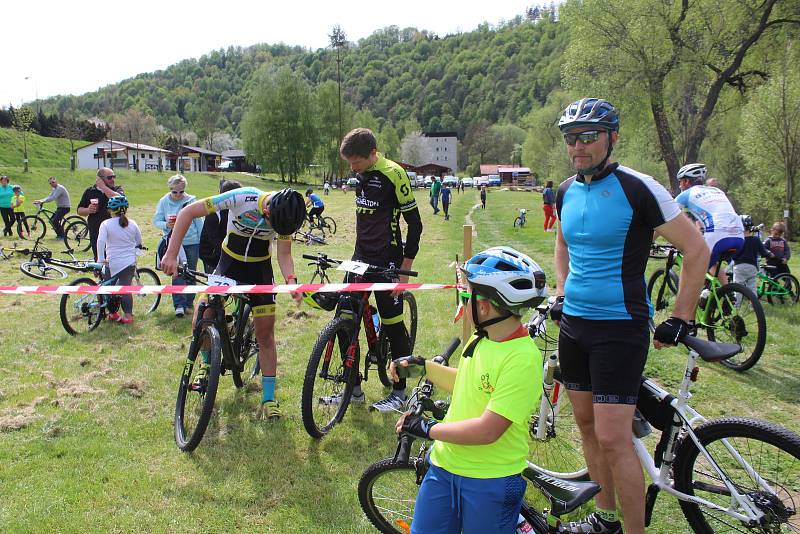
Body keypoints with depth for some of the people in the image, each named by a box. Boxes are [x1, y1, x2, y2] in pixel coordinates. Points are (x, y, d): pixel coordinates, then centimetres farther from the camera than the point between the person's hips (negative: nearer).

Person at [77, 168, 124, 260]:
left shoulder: (118, 189, 5)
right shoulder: (90, 191, 10)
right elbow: (79, 210, 15)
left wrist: (103, 187, -13)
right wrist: (88, 210, -8)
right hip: (96, 234, 2)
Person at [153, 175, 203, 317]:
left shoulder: (191, 201, 0)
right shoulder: (164, 202, 2)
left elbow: (199, 222, 5)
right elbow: (156, 221, 4)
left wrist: (202, 243, 6)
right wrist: (166, 225, -19)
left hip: (192, 242, 1)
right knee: (177, 273, -11)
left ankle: (188, 303, 21)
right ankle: (179, 305, -9)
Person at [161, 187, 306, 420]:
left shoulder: (285, 214, -20)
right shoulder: (242, 198, -29)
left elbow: (284, 254, -13)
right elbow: (187, 212, -26)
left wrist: (291, 280, -34)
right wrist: (171, 254, -31)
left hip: (260, 268, 1)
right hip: (230, 262, -1)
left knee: (265, 332, -2)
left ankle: (268, 399, 9)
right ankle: (207, 362, 20)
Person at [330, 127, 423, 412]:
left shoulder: (393, 174, -15)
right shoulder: (361, 175, 8)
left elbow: (414, 223, -13)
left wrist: (404, 270, -14)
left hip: (386, 262, -8)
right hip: (361, 258, 8)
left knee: (393, 327, 1)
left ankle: (400, 392, 16)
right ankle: (354, 388, 20)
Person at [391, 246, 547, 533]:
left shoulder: (522, 358, -26)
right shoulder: (480, 340, -1)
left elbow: (487, 431, -27)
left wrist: (428, 429, -17)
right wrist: (422, 366, 14)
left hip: (491, 481, -7)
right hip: (445, 466, 7)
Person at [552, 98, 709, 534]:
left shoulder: (637, 188, -13)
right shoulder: (566, 191, 7)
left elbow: (696, 249, -9)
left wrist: (680, 320, -9)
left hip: (620, 327, -7)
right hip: (573, 323, 7)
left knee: (613, 439, -8)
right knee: (587, 425, 14)